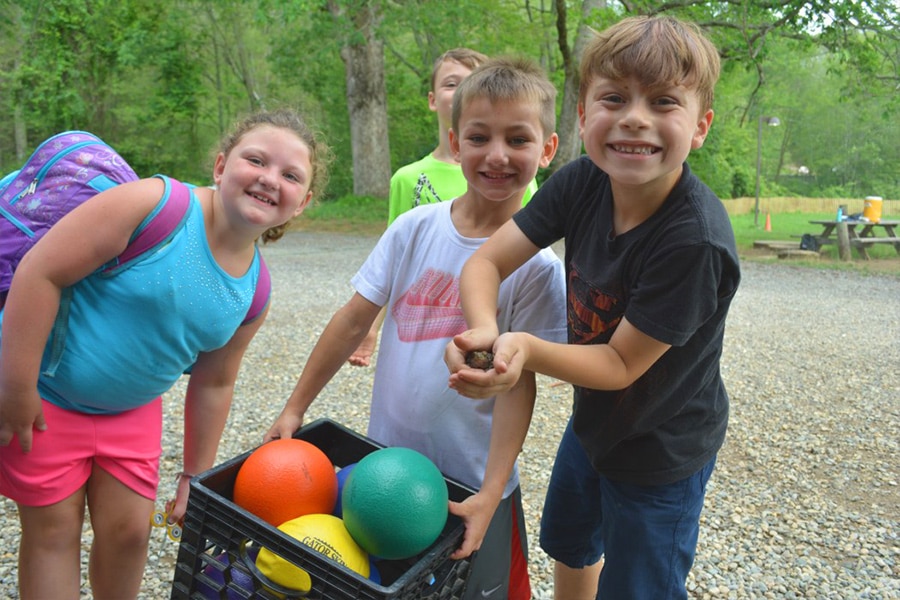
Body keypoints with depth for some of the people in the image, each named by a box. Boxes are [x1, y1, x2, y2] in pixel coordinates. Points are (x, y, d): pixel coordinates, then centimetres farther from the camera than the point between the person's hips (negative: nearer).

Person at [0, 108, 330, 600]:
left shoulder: (254, 289, -5)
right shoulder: (156, 204, -25)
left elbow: (213, 384, 4)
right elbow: (40, 271, -23)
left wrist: (196, 476, 10)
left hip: (131, 408, 5)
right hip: (46, 392, -5)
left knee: (130, 529, 9)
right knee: (54, 528, 6)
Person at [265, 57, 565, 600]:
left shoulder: (537, 264, -14)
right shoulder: (414, 229, -6)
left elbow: (519, 384, -13)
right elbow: (355, 320, 0)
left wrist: (491, 493, -17)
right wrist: (296, 407, 3)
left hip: (469, 483, -3)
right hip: (385, 460, 3)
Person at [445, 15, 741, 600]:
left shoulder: (696, 240, -35)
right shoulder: (582, 181, -18)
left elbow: (622, 365, -27)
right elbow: (486, 261, -17)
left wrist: (526, 349, -43)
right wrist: (484, 330, -38)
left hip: (660, 452, -6)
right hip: (593, 419, 6)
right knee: (568, 544, 30)